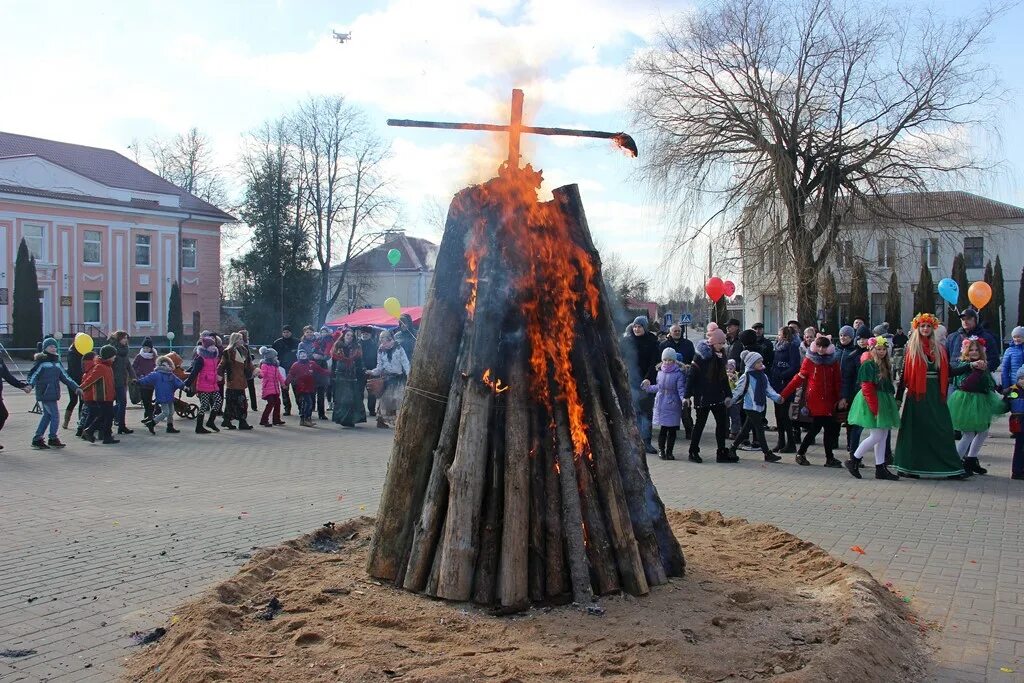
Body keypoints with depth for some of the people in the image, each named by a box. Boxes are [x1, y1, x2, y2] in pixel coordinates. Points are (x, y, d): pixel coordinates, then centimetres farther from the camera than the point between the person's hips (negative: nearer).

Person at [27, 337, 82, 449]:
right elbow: (32, 374, -11)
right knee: (55, 415, -7)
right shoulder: (42, 362, -7)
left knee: (47, 416, 12)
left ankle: (37, 439, 19)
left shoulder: (57, 362, 15)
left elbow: (65, 377, 18)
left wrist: (76, 387, 13)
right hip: (45, 394, -8)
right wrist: (30, 384, -30)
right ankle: (52, 439, 5)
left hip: (53, 394, 8)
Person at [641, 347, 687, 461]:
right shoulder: (660, 372, 9)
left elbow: (681, 389, -12)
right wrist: (647, 387, 21)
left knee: (672, 429, 2)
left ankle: (669, 451, 13)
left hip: (673, 405, -3)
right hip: (661, 404, 3)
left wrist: (684, 398, -27)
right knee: (663, 427, 2)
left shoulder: (678, 374, -7)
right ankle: (661, 449, 16)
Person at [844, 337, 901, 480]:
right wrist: (875, 408, -21)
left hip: (883, 402, 9)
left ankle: (880, 468, 12)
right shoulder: (868, 365, -13)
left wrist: (892, 403, 15)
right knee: (876, 436, -10)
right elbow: (867, 389, -18)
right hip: (871, 403, -9)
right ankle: (853, 461, 3)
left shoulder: (885, 365, 14)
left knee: (883, 436, 8)